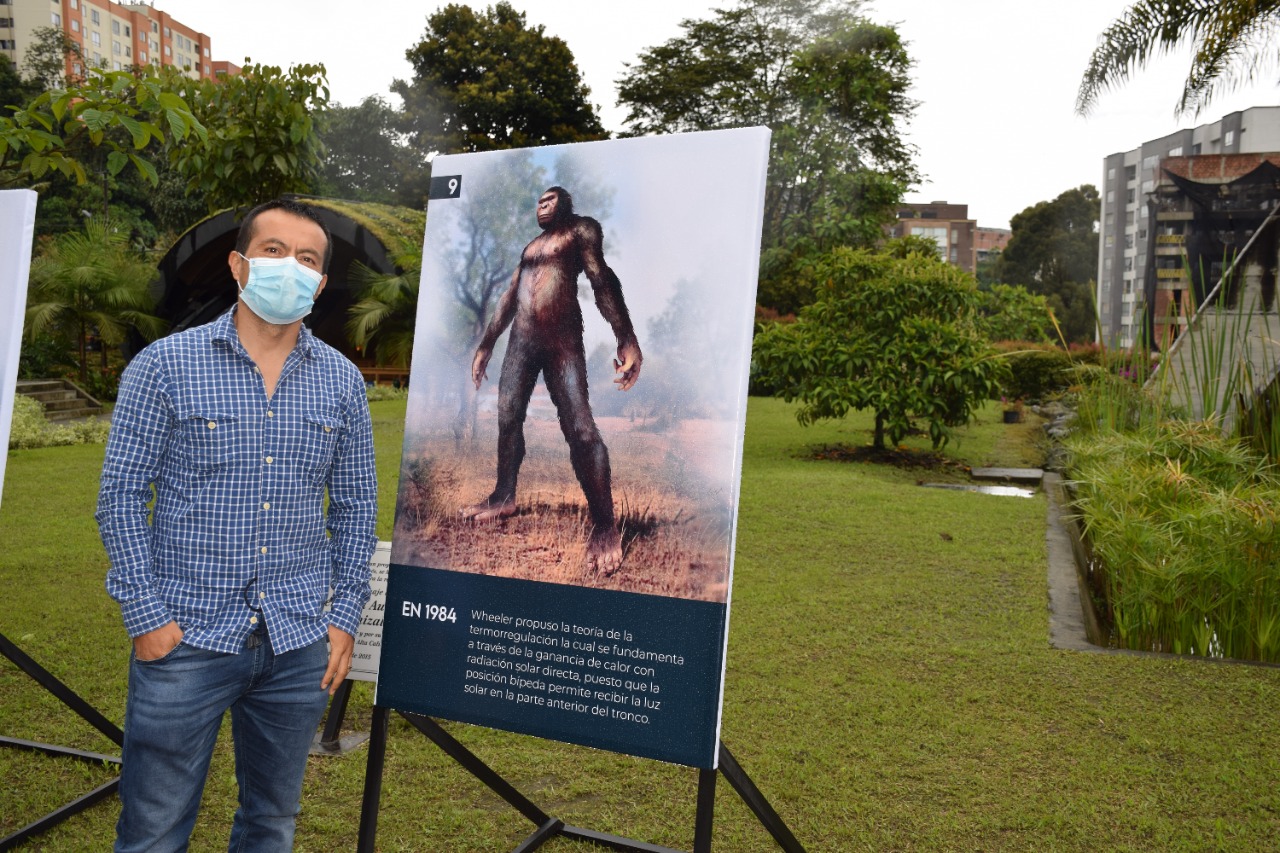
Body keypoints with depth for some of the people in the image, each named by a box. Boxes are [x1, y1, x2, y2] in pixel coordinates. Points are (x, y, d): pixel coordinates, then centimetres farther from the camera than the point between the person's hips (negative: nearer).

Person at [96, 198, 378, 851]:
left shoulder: (342, 381, 5)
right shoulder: (165, 365, -3)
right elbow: (121, 497, -3)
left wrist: (345, 615, 4)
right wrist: (146, 617, -8)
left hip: (299, 642, 3)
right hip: (186, 636, -2)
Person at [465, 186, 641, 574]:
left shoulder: (581, 230, 5)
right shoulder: (530, 246, 26)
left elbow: (602, 281, -7)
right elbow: (509, 297, 28)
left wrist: (626, 338, -19)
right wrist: (485, 345, 24)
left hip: (562, 339, -7)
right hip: (521, 340, 7)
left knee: (580, 428, -16)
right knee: (507, 419, 7)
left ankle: (604, 525, -14)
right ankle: (504, 498, 24)